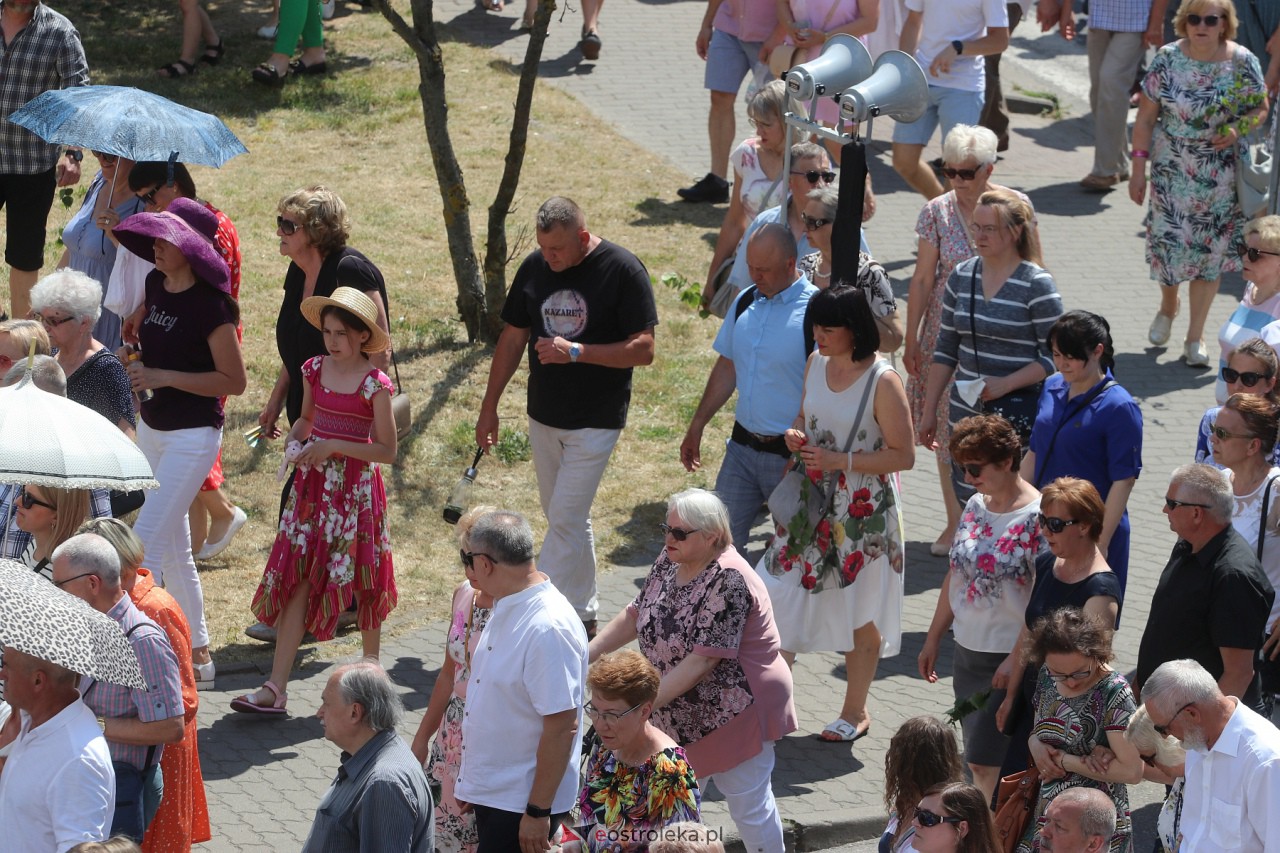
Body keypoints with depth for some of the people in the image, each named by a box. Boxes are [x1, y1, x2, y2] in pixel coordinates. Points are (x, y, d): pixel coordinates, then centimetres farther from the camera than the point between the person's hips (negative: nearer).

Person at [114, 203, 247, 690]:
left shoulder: (210, 305, -20)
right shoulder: (156, 284, 3)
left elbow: (234, 381, -18)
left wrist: (163, 377, -22)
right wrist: (129, 347, 4)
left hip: (193, 437, -9)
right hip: (152, 429, 9)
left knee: (145, 545, -14)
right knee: (173, 550, 15)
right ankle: (198, 655, 25)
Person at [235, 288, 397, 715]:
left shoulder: (374, 384, -12)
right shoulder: (315, 369, 4)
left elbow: (387, 451, -12)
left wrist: (334, 446, -19)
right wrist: (295, 440, -1)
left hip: (356, 487, -5)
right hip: (313, 484, 5)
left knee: (362, 583, 9)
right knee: (295, 579, -1)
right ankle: (276, 688, -3)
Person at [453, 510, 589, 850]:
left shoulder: (548, 628, -25)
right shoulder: (507, 609, 5)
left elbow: (562, 726, -25)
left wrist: (538, 811, -21)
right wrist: (469, 780, 20)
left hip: (522, 801, -9)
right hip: (491, 790, 9)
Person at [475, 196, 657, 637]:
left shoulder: (622, 270, -14)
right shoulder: (535, 267, 1)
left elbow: (643, 350, -15)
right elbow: (513, 338, 11)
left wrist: (576, 352, -23)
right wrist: (489, 407, 11)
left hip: (596, 420, -6)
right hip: (544, 418, 6)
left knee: (565, 520, -10)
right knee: (568, 519, 14)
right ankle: (583, 614, 26)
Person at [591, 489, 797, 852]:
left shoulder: (729, 581, -27)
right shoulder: (669, 561, -1)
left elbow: (702, 661, -30)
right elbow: (636, 615, 10)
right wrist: (586, 653, -3)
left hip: (735, 712, -8)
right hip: (683, 715, 8)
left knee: (749, 805, 7)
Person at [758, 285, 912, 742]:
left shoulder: (883, 382, -18)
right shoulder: (815, 364, 2)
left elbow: (903, 455, -16)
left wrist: (840, 461, -22)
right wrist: (795, 435, -6)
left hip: (862, 512, -6)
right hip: (812, 505, 6)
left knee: (861, 615, 8)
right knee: (781, 596, 4)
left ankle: (855, 712, 24)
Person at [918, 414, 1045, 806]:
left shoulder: (1038, 516, -15)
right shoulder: (976, 506, 7)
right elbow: (955, 577, 16)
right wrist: (933, 639, 18)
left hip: (1010, 659, -7)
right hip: (968, 652, 7)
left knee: (983, 761, -9)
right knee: (980, 758, 12)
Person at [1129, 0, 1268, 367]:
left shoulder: (1242, 62, -7)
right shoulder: (1167, 59, -7)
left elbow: (1260, 107, 5)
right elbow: (1146, 117, -2)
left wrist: (1238, 128, -16)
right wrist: (1138, 168, -4)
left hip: (1220, 176, 0)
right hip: (1172, 171, 0)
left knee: (1210, 252, 4)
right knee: (1169, 241, 1)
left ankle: (1195, 336, 16)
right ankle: (1168, 305, 34)